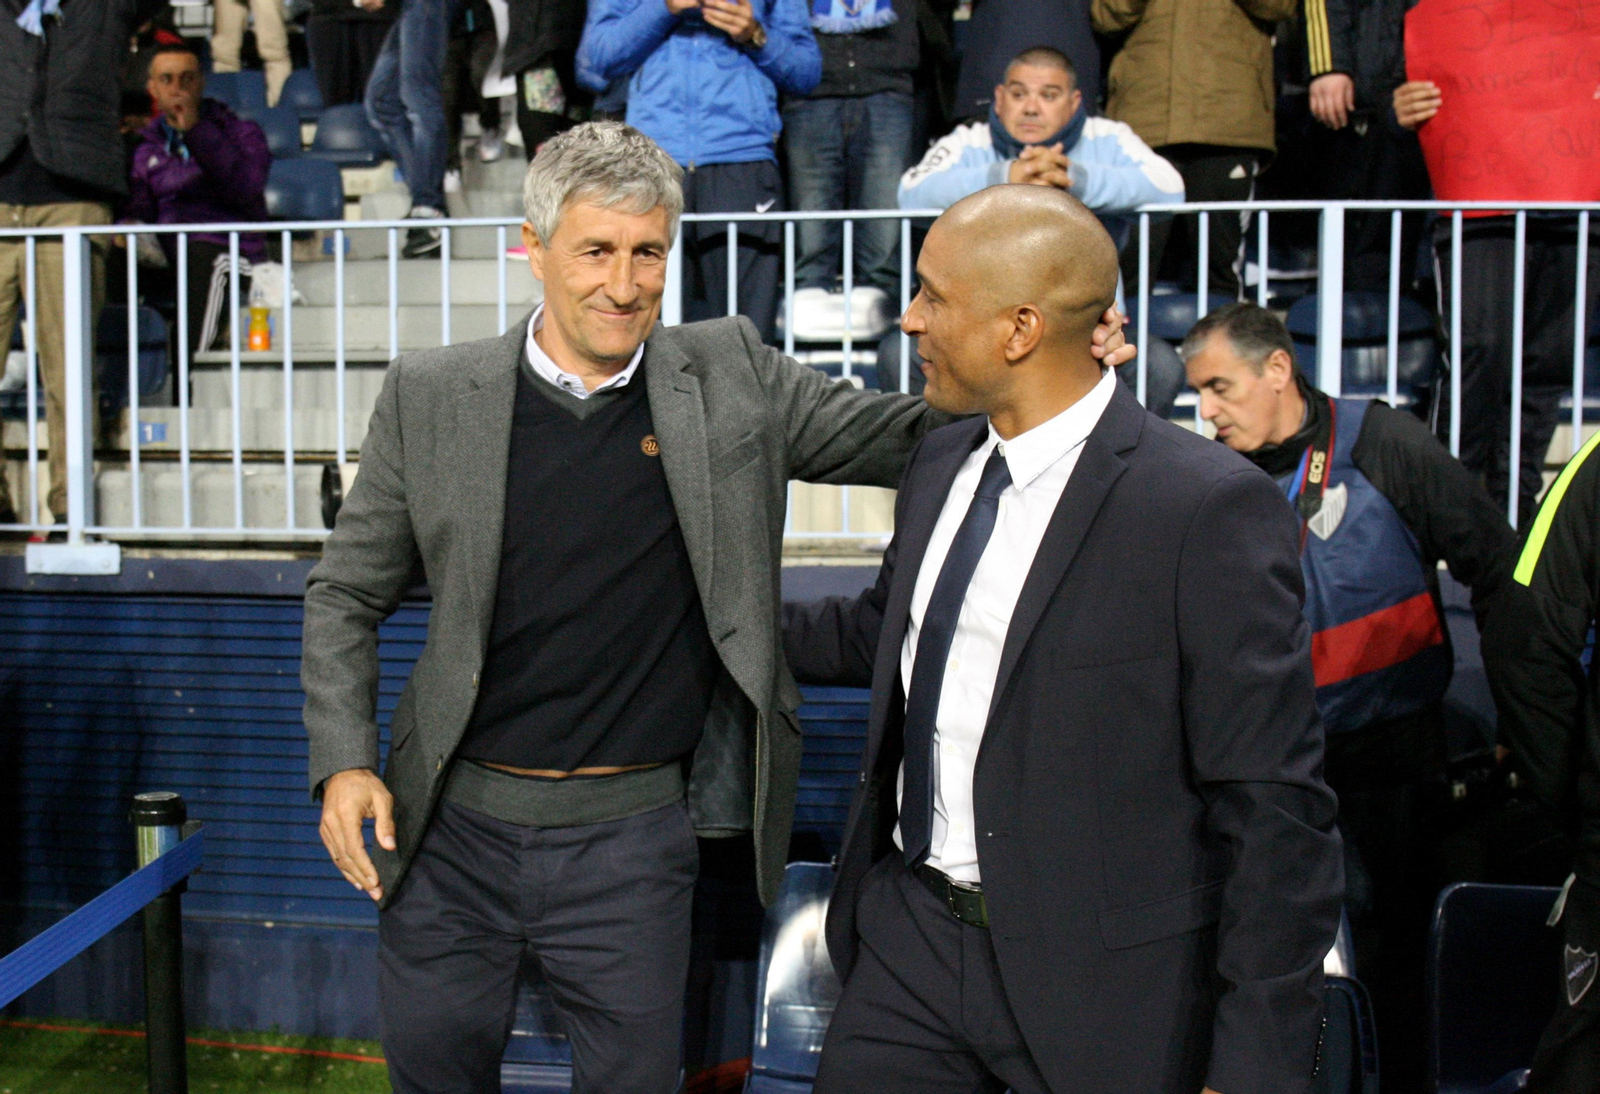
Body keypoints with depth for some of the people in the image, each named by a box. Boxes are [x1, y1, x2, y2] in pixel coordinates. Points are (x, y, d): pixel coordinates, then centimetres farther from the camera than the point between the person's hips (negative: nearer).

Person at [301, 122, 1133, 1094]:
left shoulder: (730, 376, -1)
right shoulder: (432, 395, -2)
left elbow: (905, 436, 5)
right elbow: (347, 593, 5)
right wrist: (343, 761, -7)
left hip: (631, 836, 0)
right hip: (456, 826, 1)